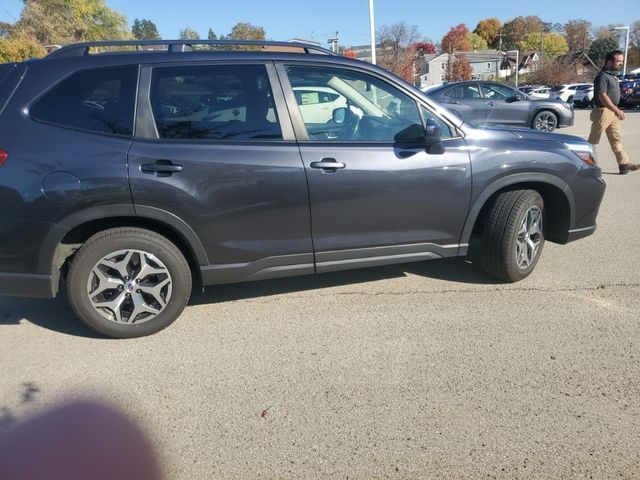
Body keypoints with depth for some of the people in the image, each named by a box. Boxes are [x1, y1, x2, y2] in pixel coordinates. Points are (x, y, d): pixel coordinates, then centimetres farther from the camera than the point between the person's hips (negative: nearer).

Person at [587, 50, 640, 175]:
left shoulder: (613, 75, 15)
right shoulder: (603, 76, -14)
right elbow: (602, 96, -23)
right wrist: (617, 110, -26)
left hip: (612, 112, 9)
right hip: (603, 111, -9)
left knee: (616, 139, 6)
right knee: (593, 140, -2)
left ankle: (624, 164, 6)